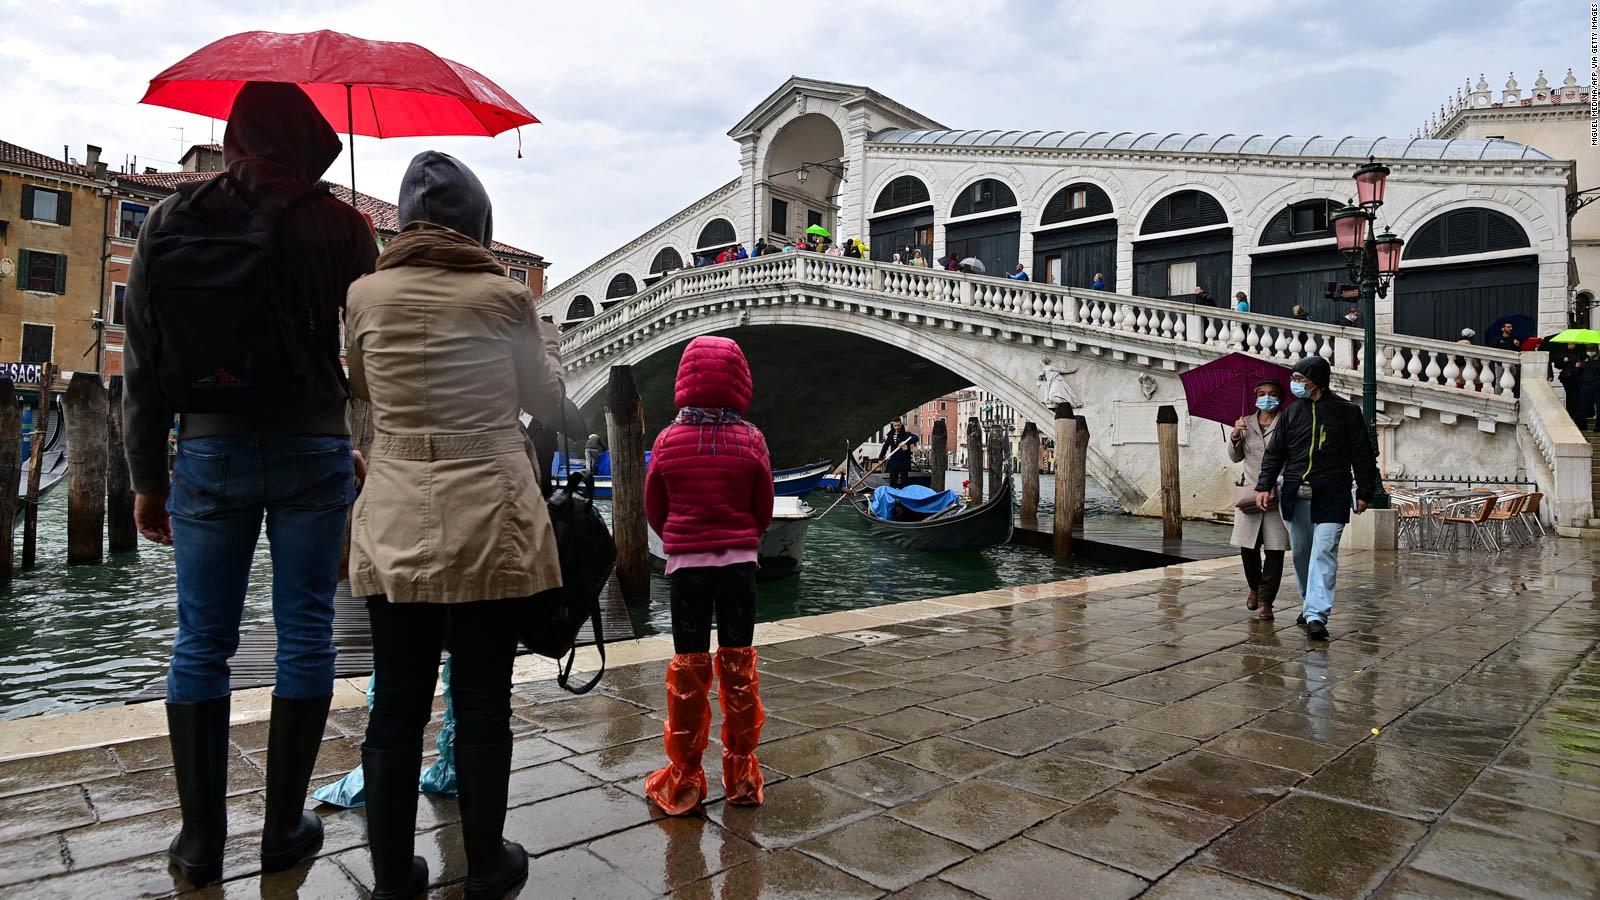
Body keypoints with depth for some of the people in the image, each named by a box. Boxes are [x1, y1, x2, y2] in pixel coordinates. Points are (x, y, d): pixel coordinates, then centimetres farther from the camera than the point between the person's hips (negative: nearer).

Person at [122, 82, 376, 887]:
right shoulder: (340, 226, 0)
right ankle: (284, 830, 15)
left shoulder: (170, 223, 6)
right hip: (314, 451, -1)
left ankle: (201, 839, 17)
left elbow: (145, 363, 5)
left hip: (209, 450, 2)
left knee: (201, 645, 10)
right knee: (304, 635, 6)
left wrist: (147, 476, 10)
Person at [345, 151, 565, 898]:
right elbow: (545, 401, 8)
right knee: (483, 703, 8)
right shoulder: (504, 295, -4)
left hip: (394, 524, 3)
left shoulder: (367, 294, 2)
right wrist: (548, 347, 25)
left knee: (396, 704, 11)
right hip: (490, 522, -2)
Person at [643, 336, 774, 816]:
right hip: (739, 560, 1)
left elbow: (654, 509, 3)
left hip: (686, 561, 0)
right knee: (738, 663, 10)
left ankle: (684, 780, 16)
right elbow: (764, 510, 2)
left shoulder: (668, 440, -6)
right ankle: (740, 774, 21)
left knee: (688, 667, 7)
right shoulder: (751, 439, -6)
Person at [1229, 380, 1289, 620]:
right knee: (1247, 547, 4)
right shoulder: (1246, 424, 11)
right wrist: (1235, 436, -7)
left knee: (1274, 550, -4)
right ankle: (1254, 588, 29)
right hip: (1250, 493, 2)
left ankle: (1265, 600, 2)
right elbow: (1235, 457, 10)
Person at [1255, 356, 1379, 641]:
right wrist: (1264, 486, 1)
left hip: (1331, 497, -4)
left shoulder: (1346, 412, 2)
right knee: (1301, 552, 11)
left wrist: (1364, 492, 2)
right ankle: (1309, 605, 27)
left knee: (1324, 553, -10)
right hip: (1294, 494, 4)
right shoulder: (1291, 413, 11)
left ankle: (1316, 615, -13)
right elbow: (1274, 453, 11)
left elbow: (1363, 455, 5)